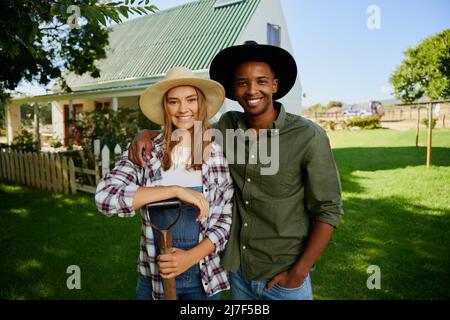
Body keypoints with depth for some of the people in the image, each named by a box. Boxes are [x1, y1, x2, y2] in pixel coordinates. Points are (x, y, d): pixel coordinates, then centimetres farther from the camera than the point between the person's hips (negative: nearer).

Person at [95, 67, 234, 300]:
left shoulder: (217, 154, -5)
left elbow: (226, 218, -2)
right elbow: (104, 197, -23)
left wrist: (191, 257, -16)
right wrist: (175, 190, -27)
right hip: (153, 279, 0)